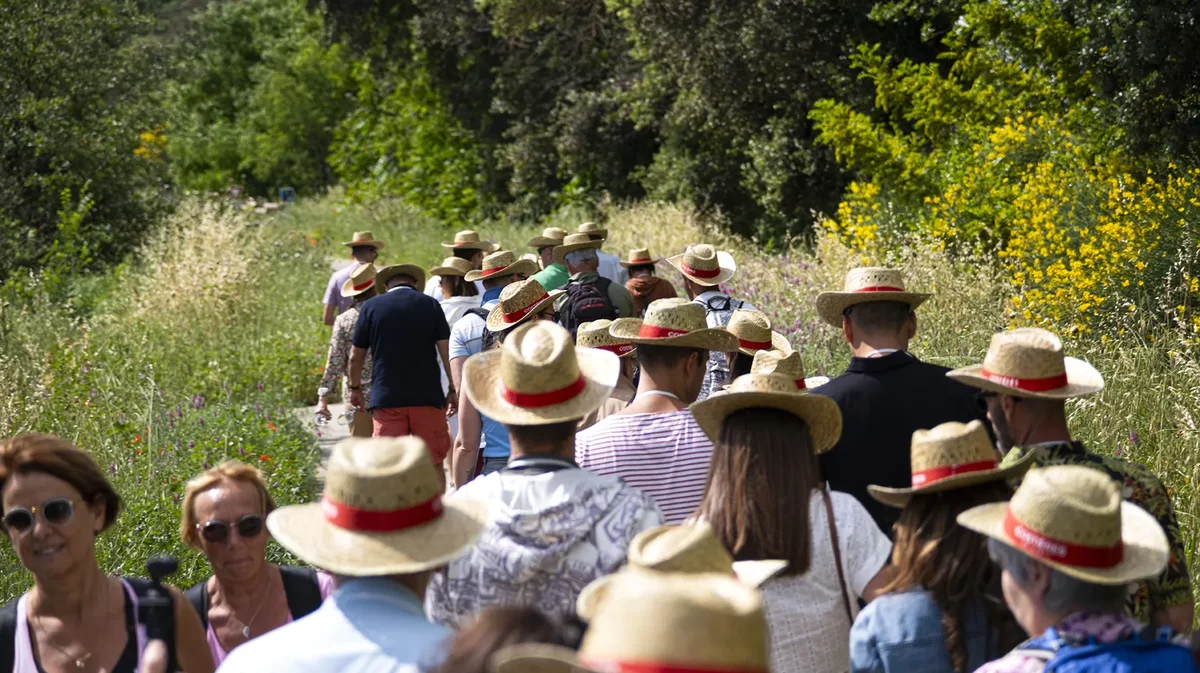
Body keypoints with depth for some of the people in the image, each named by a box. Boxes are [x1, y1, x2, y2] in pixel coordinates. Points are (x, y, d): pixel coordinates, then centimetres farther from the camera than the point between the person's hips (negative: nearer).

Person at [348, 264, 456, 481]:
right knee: (433, 464, 9)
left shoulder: (371, 307, 4)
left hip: (386, 398, 0)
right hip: (427, 396, 0)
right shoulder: (430, 305, 3)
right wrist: (453, 391, 4)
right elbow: (447, 352, -3)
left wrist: (355, 388, 24)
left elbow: (356, 357, 9)